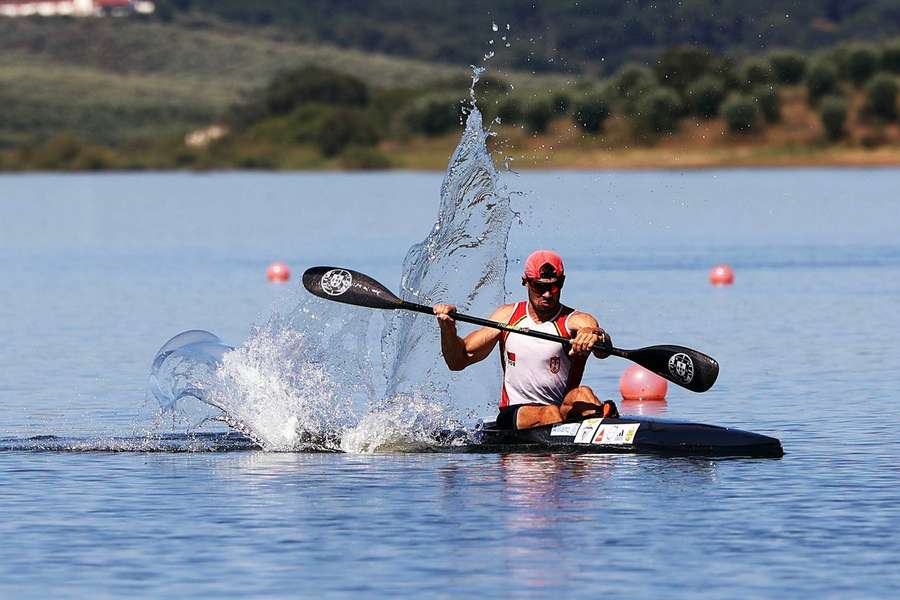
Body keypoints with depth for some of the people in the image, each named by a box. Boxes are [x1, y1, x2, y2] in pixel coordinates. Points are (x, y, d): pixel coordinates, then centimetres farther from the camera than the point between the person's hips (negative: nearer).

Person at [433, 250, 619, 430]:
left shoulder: (577, 321, -2)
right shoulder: (508, 315, 9)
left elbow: (604, 350, -26)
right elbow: (458, 361, 8)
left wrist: (595, 335, -50)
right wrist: (447, 328, -12)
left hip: (565, 410, -1)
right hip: (513, 415, 1)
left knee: (582, 394, -33)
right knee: (551, 413, -31)